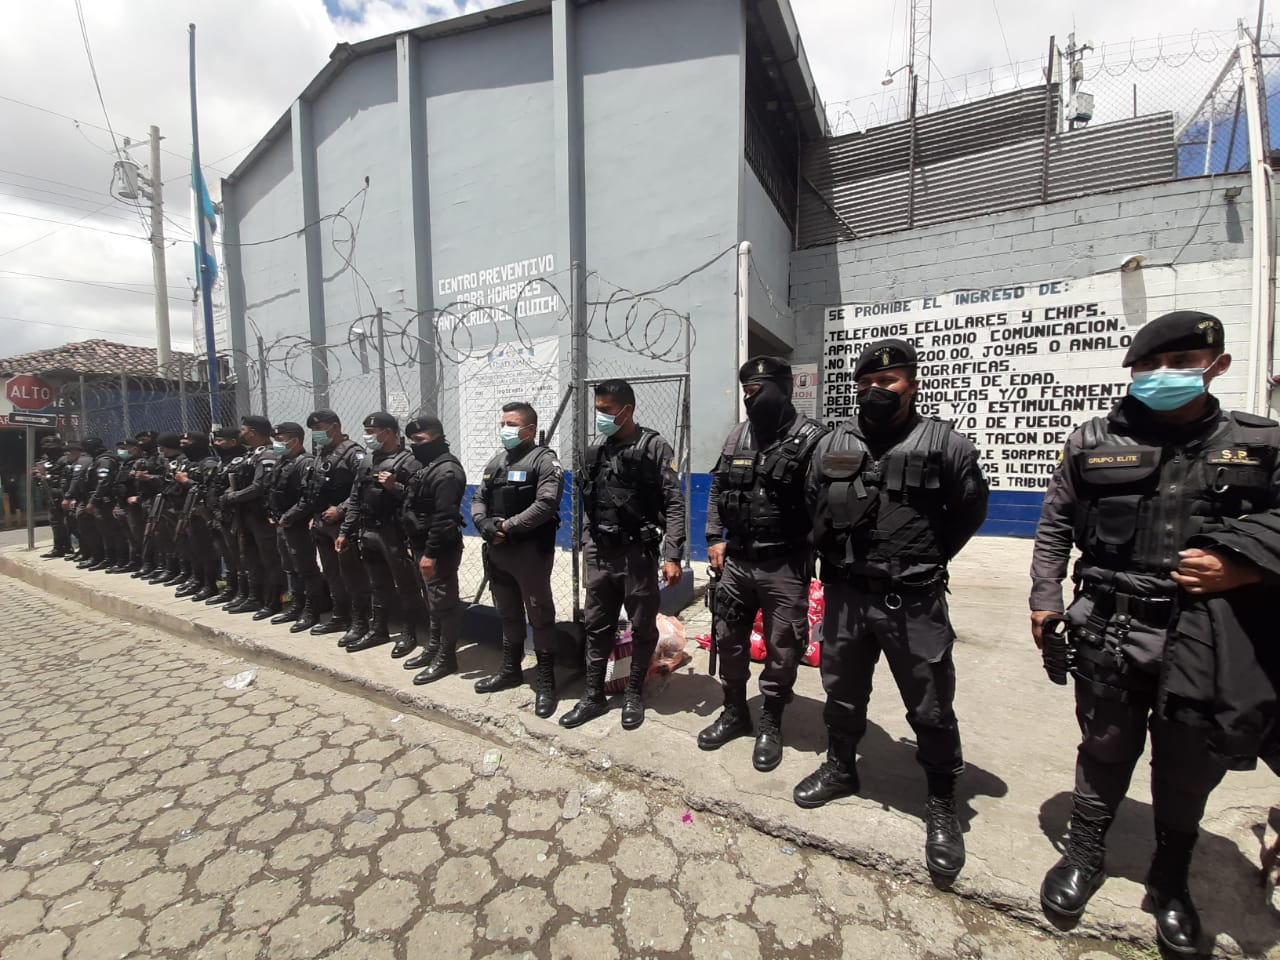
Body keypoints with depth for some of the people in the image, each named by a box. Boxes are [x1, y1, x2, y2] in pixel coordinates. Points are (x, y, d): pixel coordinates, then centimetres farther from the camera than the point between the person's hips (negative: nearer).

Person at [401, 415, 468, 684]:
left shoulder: (447, 471, -19)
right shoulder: (427, 467, 14)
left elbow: (444, 518, -24)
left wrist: (431, 553, -24)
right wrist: (418, 547, 16)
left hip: (440, 550, -10)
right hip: (424, 546, 10)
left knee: (444, 604, 0)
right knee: (432, 602, 19)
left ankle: (446, 657, 11)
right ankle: (433, 648, 32)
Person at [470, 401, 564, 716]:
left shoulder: (544, 460, -8)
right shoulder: (496, 461, 15)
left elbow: (545, 504, -20)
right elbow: (478, 498, 14)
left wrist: (508, 526, -18)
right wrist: (483, 523, -7)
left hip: (531, 551, -7)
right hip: (496, 551, 8)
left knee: (540, 616, 1)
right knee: (508, 614, 20)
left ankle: (546, 683, 13)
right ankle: (510, 670, 36)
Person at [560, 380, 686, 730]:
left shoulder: (655, 447, -8)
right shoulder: (595, 451, 9)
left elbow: (674, 504, -12)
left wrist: (672, 556, -18)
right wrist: (587, 547, 13)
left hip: (638, 553, -5)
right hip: (600, 555, 5)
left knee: (643, 628, 8)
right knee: (596, 627, 12)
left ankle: (634, 694, 28)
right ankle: (594, 696, 26)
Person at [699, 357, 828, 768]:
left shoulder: (811, 438, -10)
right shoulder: (737, 436, 7)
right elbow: (717, 489, 13)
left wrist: (809, 553, -15)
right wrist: (714, 539, 6)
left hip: (784, 566, -5)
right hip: (735, 560, 6)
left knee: (781, 649, 8)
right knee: (728, 639, 16)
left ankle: (770, 725, 30)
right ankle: (735, 713, 37)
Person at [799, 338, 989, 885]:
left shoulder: (941, 442, -5)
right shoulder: (833, 444, 4)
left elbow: (970, 506, 5)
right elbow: (811, 502, 14)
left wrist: (929, 558, 5)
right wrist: (835, 555, 10)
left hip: (913, 602, -3)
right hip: (845, 595, 4)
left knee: (931, 708, 9)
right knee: (842, 692, 19)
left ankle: (942, 807, 32)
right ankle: (840, 768, 43)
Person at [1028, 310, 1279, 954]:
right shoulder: (1095, 442, 1)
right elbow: (1054, 524, 6)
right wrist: (1045, 597, 1)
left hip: (1210, 641, 1)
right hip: (1109, 634, -1)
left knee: (1189, 769, 16)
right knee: (1104, 753, 14)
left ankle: (1170, 882, 39)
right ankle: (1084, 856, 36)